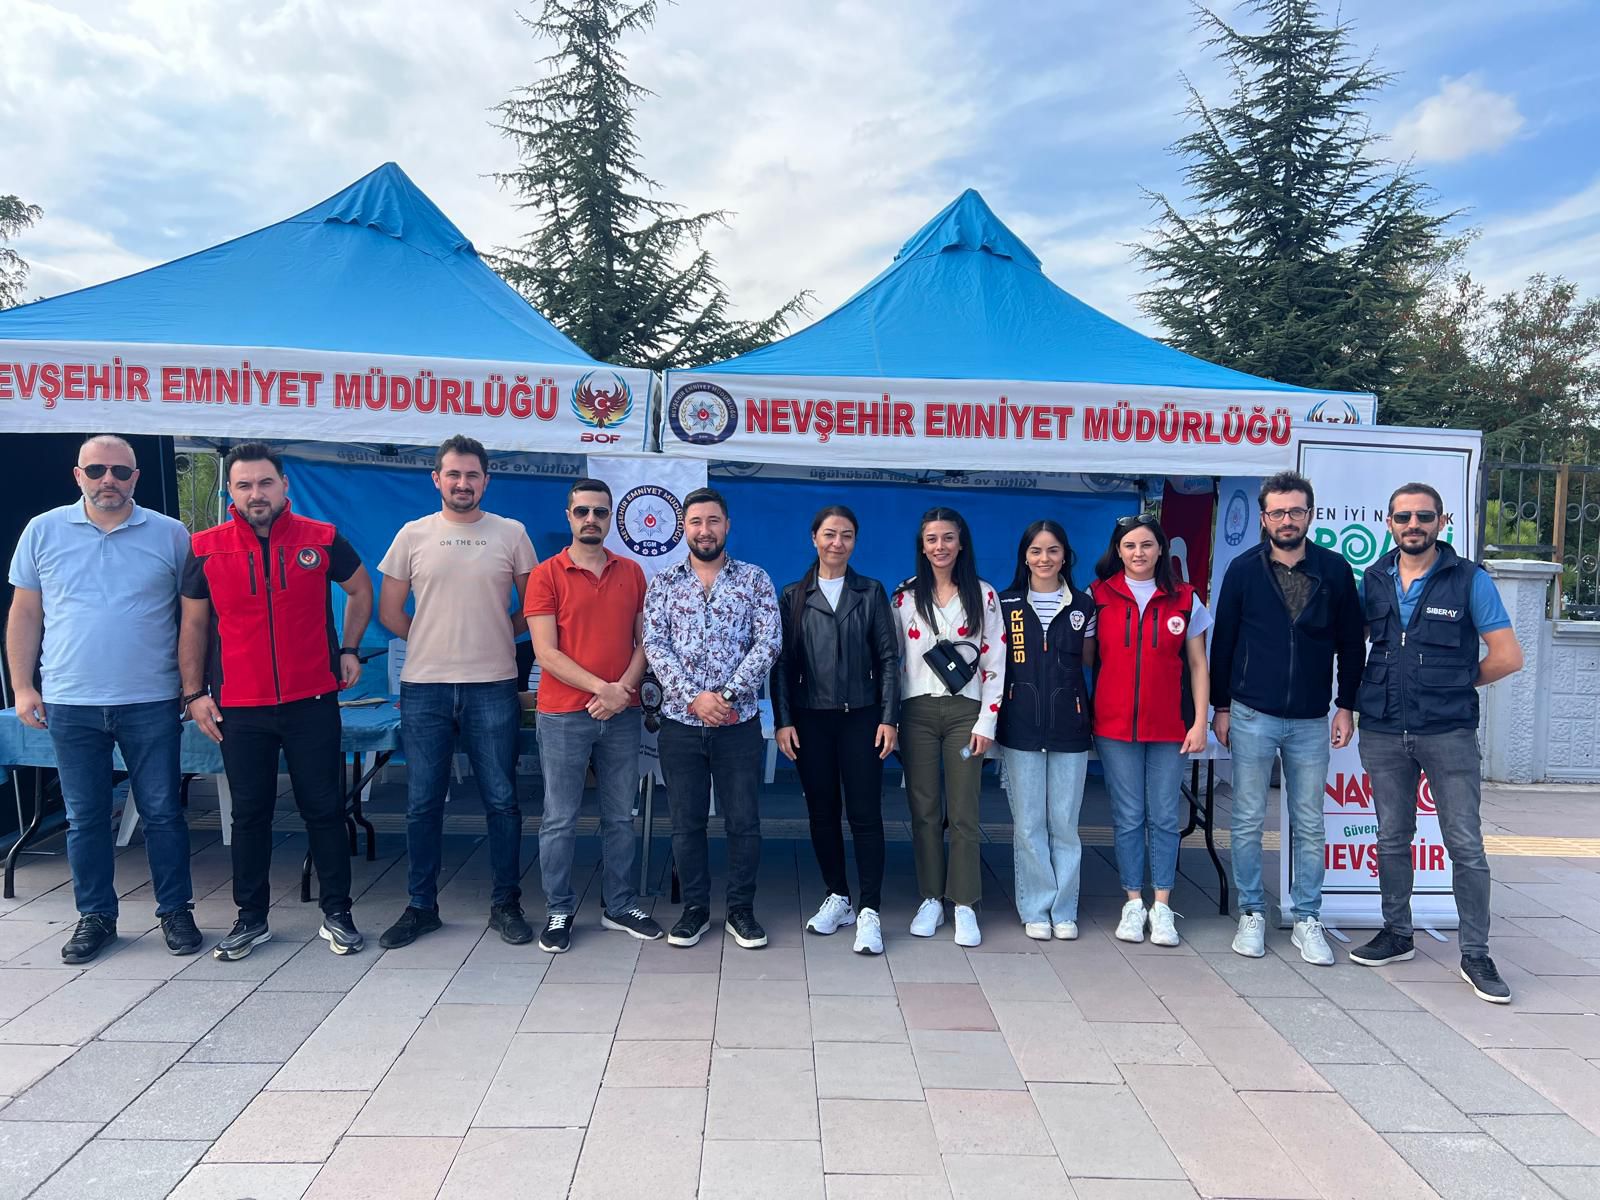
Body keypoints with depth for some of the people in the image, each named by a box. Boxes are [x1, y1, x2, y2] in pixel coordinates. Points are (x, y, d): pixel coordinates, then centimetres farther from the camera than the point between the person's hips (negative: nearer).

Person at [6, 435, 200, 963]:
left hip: (151, 703, -1)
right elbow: (25, 614, 8)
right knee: (84, 818, 11)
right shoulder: (43, 531, 5)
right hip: (70, 704, 1)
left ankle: (175, 911, 19)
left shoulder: (170, 535, 1)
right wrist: (22, 687, 3)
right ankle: (95, 917, 25)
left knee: (162, 812, 6)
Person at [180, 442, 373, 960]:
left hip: (313, 702, -1)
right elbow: (193, 625, 8)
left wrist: (349, 649, 8)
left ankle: (337, 913, 18)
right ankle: (251, 918, 25)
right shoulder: (206, 549, 0)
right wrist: (194, 694, 4)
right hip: (239, 708, 1)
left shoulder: (322, 540, -2)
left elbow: (360, 589, 14)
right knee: (249, 814, 11)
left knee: (324, 808, 6)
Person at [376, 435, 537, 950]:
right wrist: (435, 639, 7)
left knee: (501, 800, 4)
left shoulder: (511, 534, 3)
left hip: (493, 688, -1)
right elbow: (389, 610, 10)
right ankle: (421, 906, 23)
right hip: (424, 688, 1)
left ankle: (505, 904, 18)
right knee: (422, 804, 8)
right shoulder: (413, 535, 5)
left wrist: (495, 635, 3)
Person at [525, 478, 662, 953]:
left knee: (620, 817, 11)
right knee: (560, 820, 4)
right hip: (563, 716, -3)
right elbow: (546, 652, -9)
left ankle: (619, 906, 24)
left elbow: (644, 639, 7)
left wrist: (624, 688, -9)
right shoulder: (546, 575, -3)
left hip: (622, 715, 4)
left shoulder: (631, 573, 8)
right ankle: (558, 911, 17)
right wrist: (602, 687, -15)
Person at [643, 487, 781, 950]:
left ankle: (741, 909, 20)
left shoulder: (754, 579, 3)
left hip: (738, 722, -1)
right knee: (686, 822, 8)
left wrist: (728, 694, -16)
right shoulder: (663, 583, 6)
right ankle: (695, 908, 23)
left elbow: (768, 641, -6)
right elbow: (654, 645, -3)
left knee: (744, 821, 5)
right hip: (679, 722, 1)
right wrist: (693, 697, -15)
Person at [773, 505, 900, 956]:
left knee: (865, 813, -3)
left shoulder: (871, 593, 5)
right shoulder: (794, 596, 6)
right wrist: (783, 720, -3)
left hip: (860, 716, -1)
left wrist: (889, 718, -4)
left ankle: (869, 911, 2)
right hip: (810, 718, 1)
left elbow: (888, 658, 3)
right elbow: (782, 662, 4)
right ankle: (837, 898, 23)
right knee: (822, 812, 8)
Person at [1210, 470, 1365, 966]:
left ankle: (1307, 921, 19)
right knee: (1248, 822, 5)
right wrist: (1221, 707, 3)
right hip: (1251, 716, -1)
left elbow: (1351, 643, 7)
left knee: (1310, 826, 8)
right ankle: (1252, 915, 18)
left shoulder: (1335, 570, 1)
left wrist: (1346, 706, 4)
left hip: (1312, 720, 1)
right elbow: (1223, 641, 3)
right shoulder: (1244, 569, -1)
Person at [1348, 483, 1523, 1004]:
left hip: (1448, 732, -3)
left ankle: (1476, 955, 11)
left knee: (1465, 844, 0)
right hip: (1383, 732, 3)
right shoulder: (1372, 580, 6)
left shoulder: (1469, 580, -4)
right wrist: (1381, 687, 6)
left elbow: (1508, 656, -4)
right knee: (1392, 839, 12)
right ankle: (1396, 934, 27)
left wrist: (1453, 686, 3)